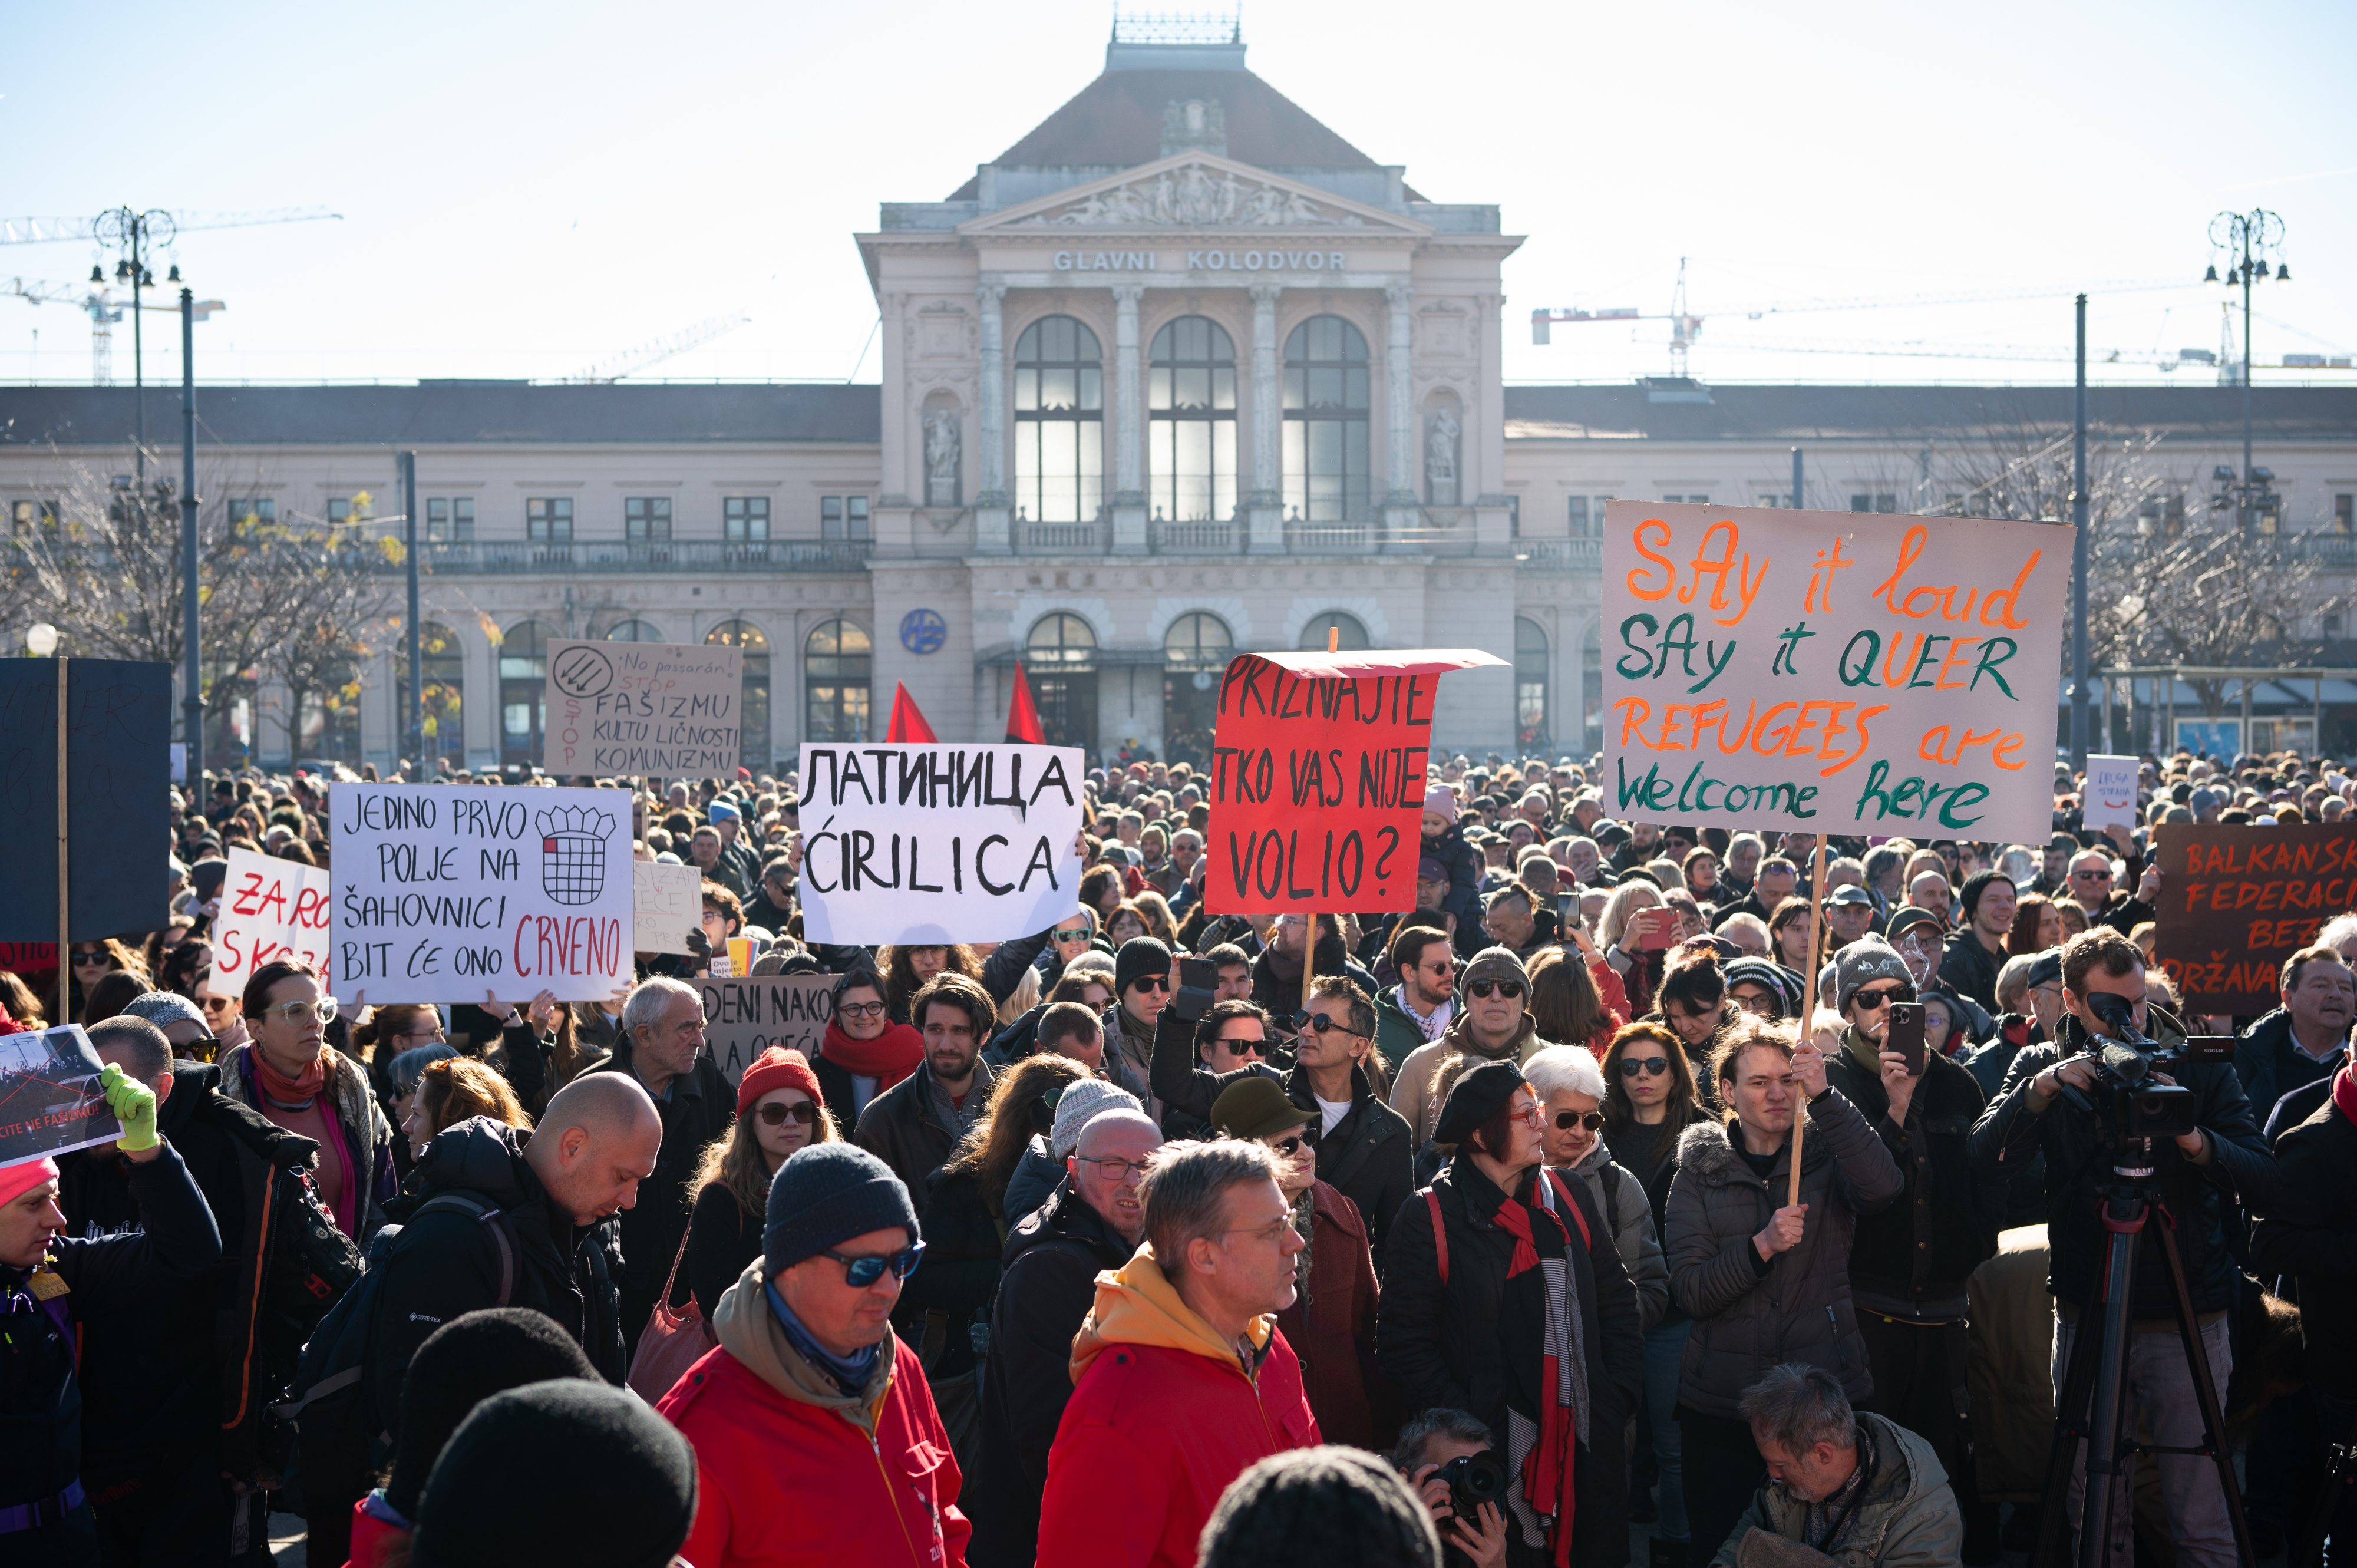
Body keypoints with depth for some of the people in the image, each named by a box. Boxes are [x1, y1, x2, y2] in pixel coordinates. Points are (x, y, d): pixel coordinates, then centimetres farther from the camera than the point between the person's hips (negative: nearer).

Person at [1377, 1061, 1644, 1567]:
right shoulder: (1432, 1217, -6)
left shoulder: (1570, 1199, 9)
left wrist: (1620, 1394, 4)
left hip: (1587, 1450, 5)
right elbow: (1403, 1342, -7)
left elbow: (1618, 1303, 15)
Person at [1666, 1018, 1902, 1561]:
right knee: (1719, 1544, 6)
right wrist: (1762, 1246, -22)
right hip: (1721, 1401, 1)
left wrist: (1824, 1097, -30)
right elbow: (1690, 1291, -7)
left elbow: (1882, 1186, -22)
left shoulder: (1826, 1157, 3)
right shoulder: (1700, 1173, 4)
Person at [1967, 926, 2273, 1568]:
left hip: (2188, 1319, -1)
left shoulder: (2199, 1065, 1)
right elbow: (1984, 1162, -10)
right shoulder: (2042, 1067, 4)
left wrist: (2197, 1142, -23)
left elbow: (2264, 1186, -6)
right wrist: (2042, 1090, -23)